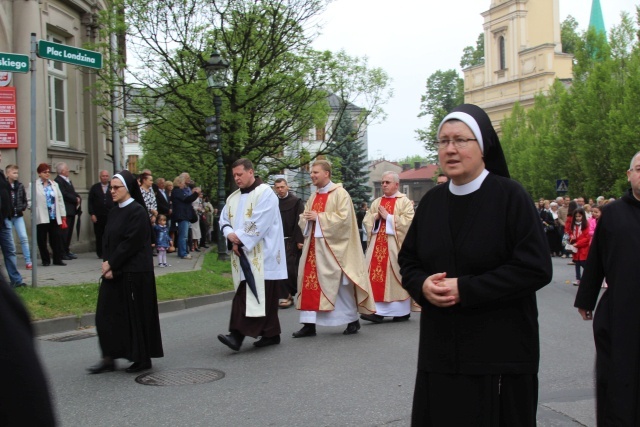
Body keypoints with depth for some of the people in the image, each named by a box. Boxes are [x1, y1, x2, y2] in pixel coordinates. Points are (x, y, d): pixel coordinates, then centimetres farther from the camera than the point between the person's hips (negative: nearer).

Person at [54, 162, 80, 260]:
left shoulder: (68, 181, 21)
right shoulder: (58, 181, -11)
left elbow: (73, 193, 21)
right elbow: (64, 194, -20)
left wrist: (78, 197, -1)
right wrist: (76, 199, -11)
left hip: (71, 210, 10)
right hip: (65, 210, -10)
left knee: (69, 231, 12)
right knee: (64, 231, -8)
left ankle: (67, 251, 19)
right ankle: (63, 253, -5)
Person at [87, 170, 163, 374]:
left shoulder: (137, 212, -12)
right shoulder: (114, 212, 12)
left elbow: (131, 243, -17)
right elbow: (107, 240, 12)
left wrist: (111, 265, -13)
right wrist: (107, 263, -3)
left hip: (134, 273, -8)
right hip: (113, 272, 8)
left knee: (136, 316, 1)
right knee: (107, 315, 5)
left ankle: (143, 359, 13)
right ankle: (109, 359, 12)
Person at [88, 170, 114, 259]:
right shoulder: (94, 187, 8)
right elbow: (90, 201, 5)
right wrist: (92, 214, -3)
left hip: (110, 215, 0)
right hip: (98, 216, 1)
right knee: (99, 236, 3)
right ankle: (100, 253, 12)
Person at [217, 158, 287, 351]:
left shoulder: (264, 192, -7)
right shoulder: (233, 198, 17)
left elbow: (259, 223, -16)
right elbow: (224, 220, 14)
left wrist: (240, 238, -12)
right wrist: (230, 235, -6)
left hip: (261, 255, -7)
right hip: (243, 255, 7)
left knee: (255, 295, -10)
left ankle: (239, 334, -16)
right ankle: (271, 334, 13)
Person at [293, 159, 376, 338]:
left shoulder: (340, 193, -6)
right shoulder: (313, 197, 16)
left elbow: (343, 218, -17)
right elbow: (303, 220, 18)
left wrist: (319, 217, -16)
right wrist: (306, 218, -6)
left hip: (333, 246, -7)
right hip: (314, 246, 7)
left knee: (340, 283, 1)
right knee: (310, 283, 0)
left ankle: (353, 320, 17)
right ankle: (309, 323, 3)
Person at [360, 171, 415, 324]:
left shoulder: (405, 202, -1)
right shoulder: (376, 202, 17)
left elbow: (408, 221, -13)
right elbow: (367, 221, 15)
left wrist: (388, 217, -12)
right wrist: (376, 217, -5)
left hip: (395, 246, -5)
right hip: (377, 244, 5)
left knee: (396, 276, -1)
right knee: (376, 276, -3)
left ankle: (403, 311, 8)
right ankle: (378, 311, -2)